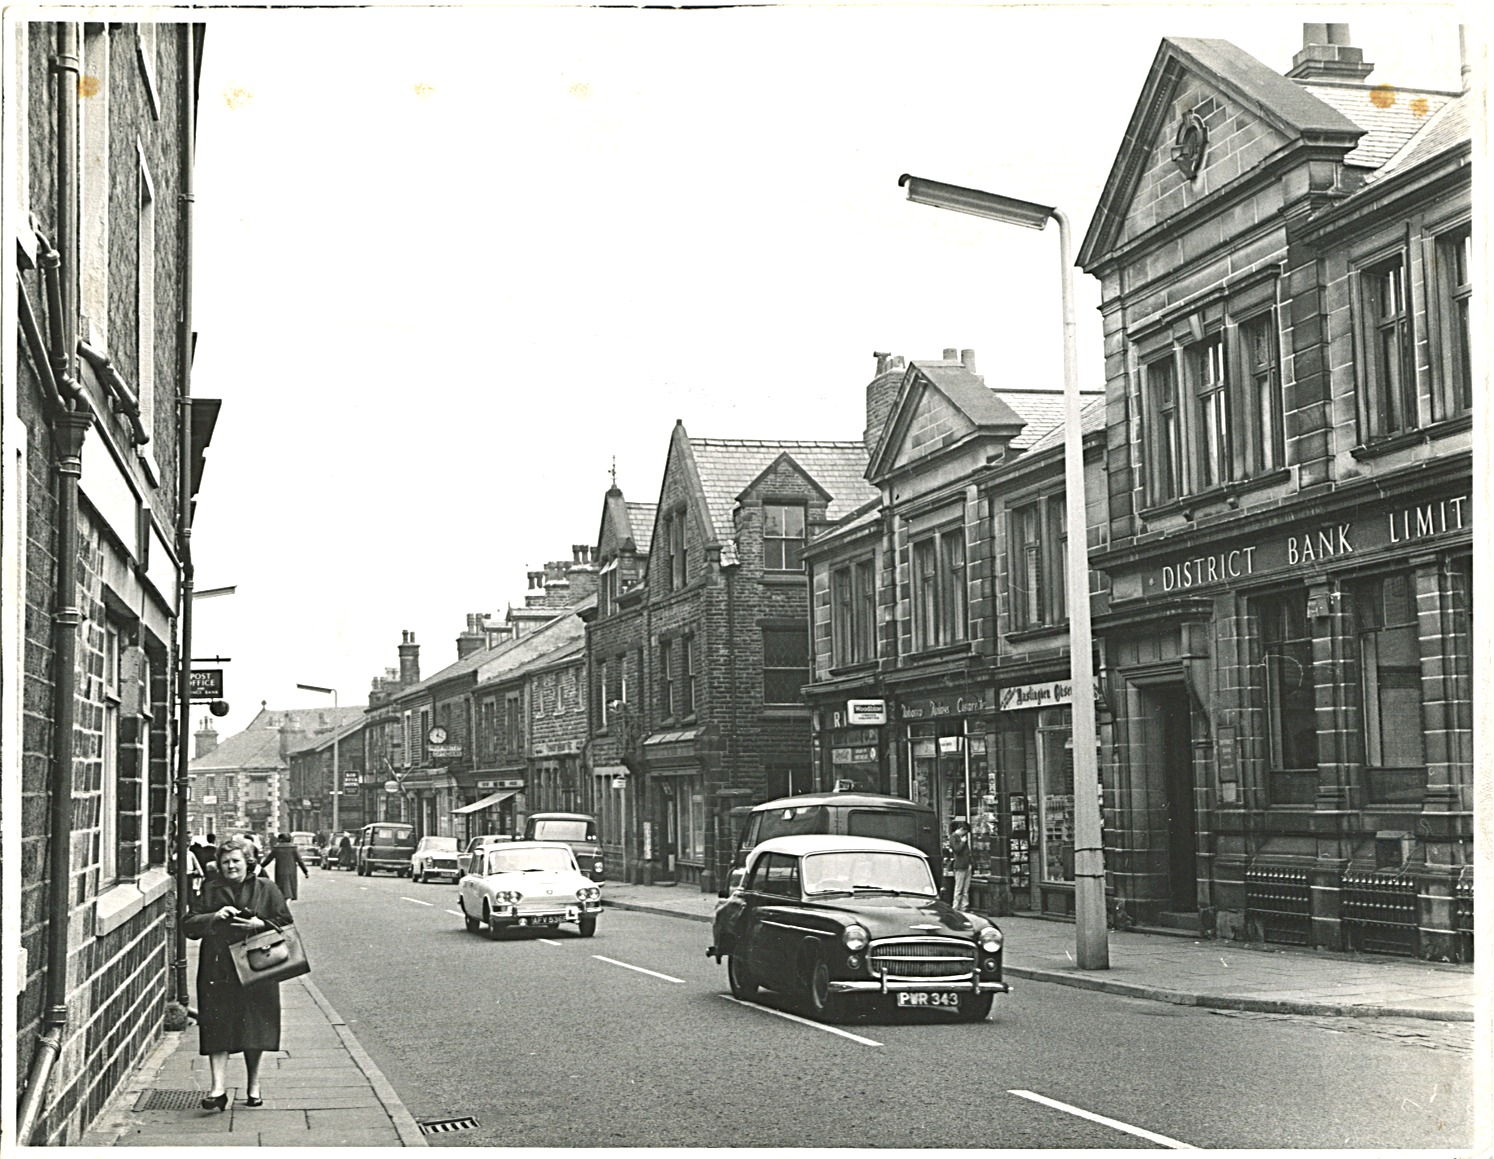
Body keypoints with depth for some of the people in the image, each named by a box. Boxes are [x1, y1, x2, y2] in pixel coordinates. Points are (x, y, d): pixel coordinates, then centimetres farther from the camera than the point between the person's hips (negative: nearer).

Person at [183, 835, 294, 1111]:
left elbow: (285, 922, 5)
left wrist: (260, 924, -12)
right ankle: (218, 1088, -12)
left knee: (255, 1027, 5)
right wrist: (214, 917, -13)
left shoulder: (266, 889, 6)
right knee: (217, 1028, -9)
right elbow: (189, 926, 4)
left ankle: (253, 1085, 22)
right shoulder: (210, 890, 8)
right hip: (218, 971, 0)